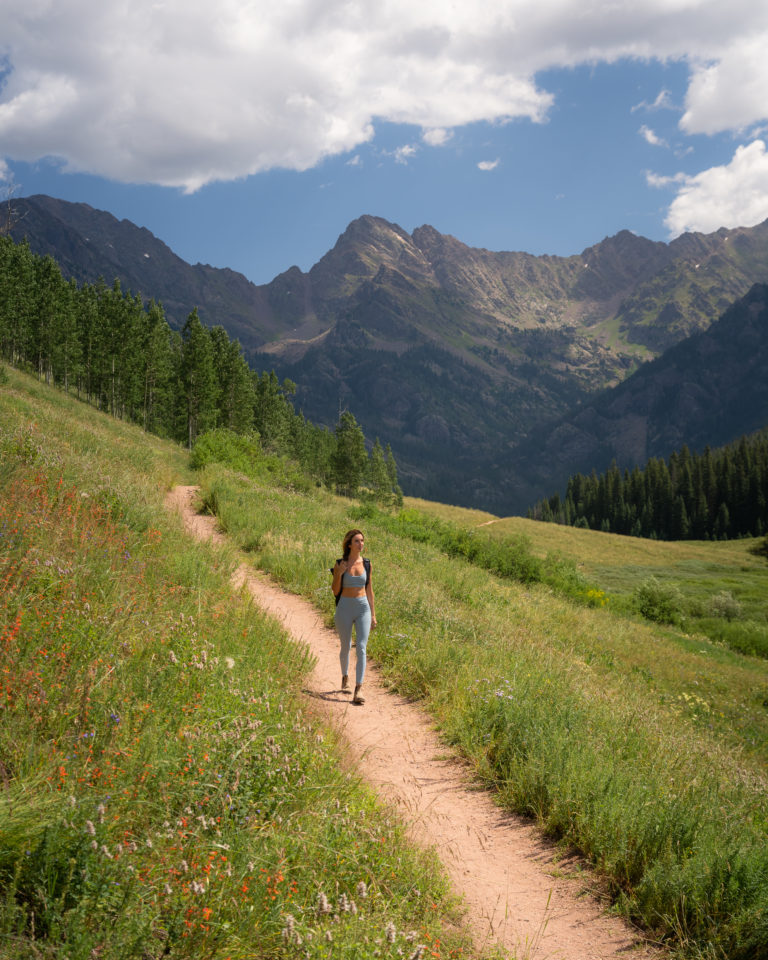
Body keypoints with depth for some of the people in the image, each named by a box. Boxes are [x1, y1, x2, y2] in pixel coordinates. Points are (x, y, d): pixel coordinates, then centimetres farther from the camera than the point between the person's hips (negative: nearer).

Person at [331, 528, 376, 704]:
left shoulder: (366, 564, 3)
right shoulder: (339, 564, -4)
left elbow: (369, 590, 10)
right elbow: (335, 591, -3)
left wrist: (373, 614, 10)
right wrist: (339, 574, -19)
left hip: (363, 608, 1)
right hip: (344, 609, -1)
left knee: (361, 648, -12)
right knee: (346, 647, 13)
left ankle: (359, 689, -16)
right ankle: (345, 677, 41)